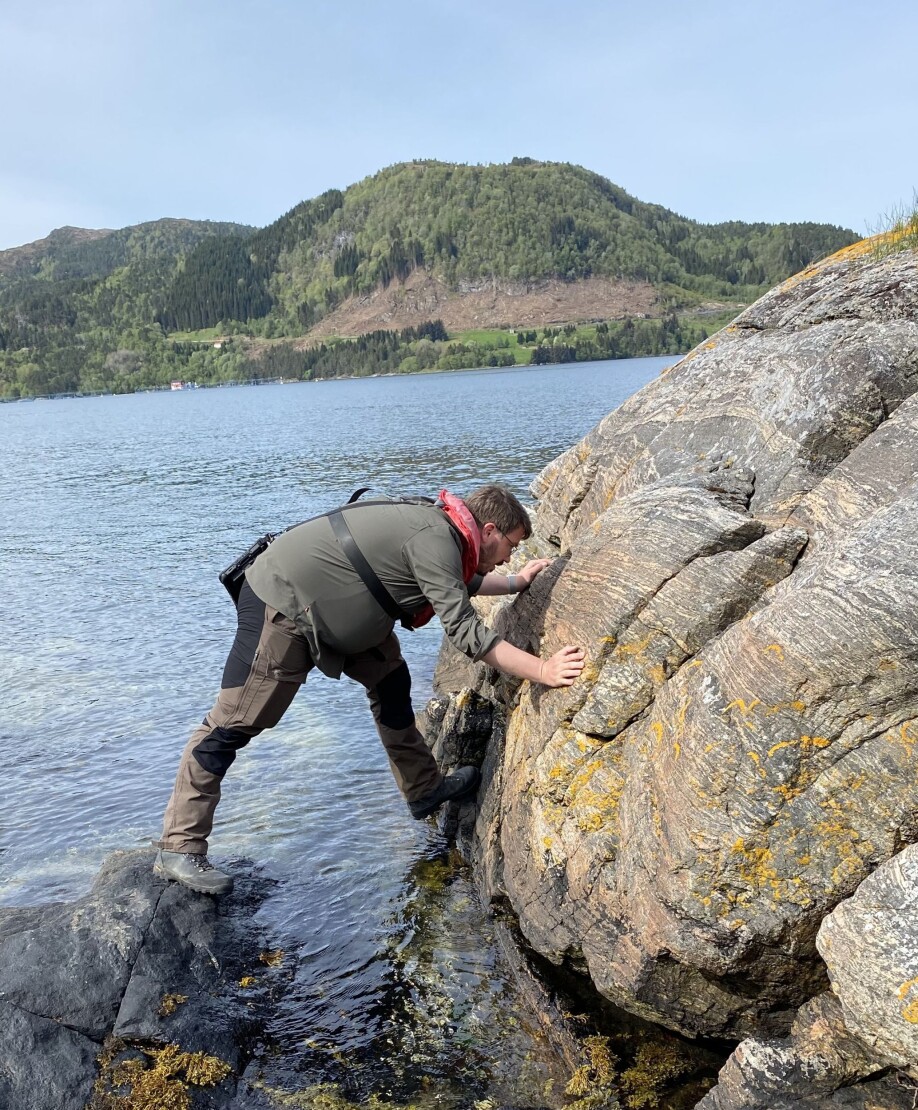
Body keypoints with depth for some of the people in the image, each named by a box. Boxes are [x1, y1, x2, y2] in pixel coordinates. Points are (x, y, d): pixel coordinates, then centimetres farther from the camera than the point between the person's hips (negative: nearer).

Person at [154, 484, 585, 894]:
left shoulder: (437, 525, 8)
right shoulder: (434, 537, -21)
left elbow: (460, 584, 30)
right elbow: (463, 630, -26)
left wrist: (517, 582, 36)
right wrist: (542, 670, -24)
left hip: (321, 606, 10)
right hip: (280, 607, -10)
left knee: (389, 678, 14)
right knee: (234, 724, -5)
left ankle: (424, 789, 27)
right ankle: (179, 849, 4)